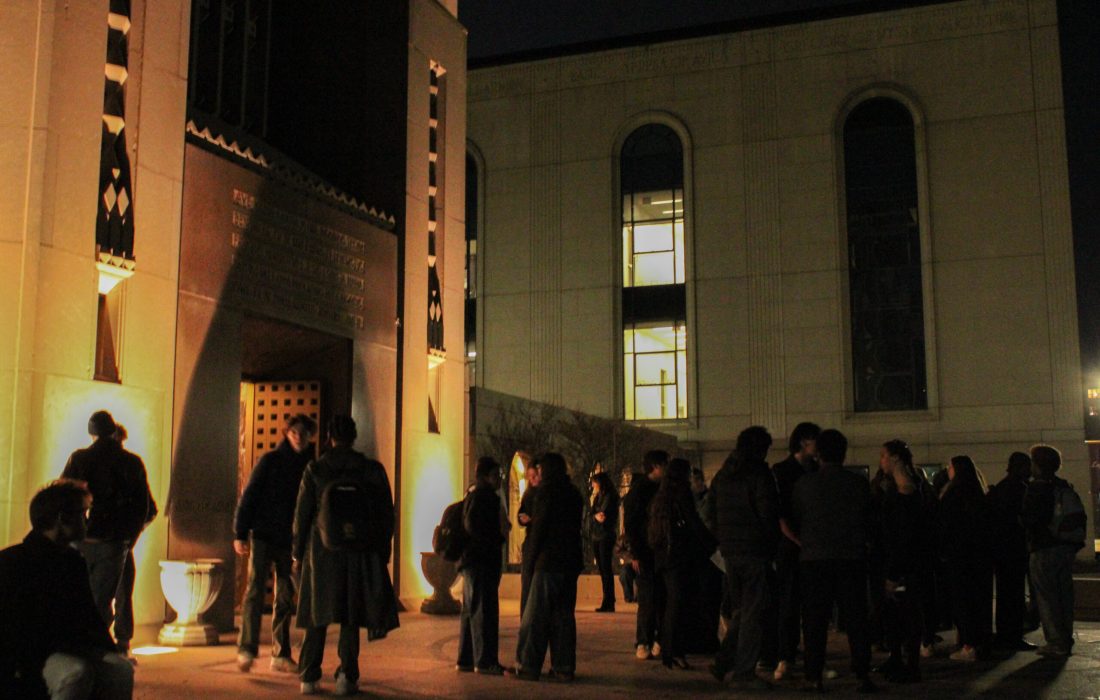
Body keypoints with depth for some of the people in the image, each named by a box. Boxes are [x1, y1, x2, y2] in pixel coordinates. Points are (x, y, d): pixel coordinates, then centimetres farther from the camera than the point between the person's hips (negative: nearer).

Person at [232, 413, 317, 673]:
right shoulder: (270, 461, -2)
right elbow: (249, 496, -2)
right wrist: (240, 533, -7)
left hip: (290, 541, 3)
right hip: (263, 537, -3)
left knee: (285, 599, 7)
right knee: (255, 591, -11)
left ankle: (281, 655, 13)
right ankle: (246, 649, -7)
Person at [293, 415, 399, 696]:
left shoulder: (315, 469, -2)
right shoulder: (373, 470, -1)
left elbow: (302, 514, 1)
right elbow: (386, 514, 2)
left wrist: (297, 553, 10)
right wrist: (383, 552, 11)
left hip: (321, 550, 0)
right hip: (359, 553, 0)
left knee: (318, 613, 10)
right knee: (351, 615, 6)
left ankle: (309, 676, 12)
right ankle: (347, 675, 0)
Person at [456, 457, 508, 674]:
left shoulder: (475, 495, 19)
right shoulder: (481, 496, -12)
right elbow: (472, 524, -23)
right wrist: (496, 539, -15)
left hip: (473, 561, 11)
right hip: (482, 560, -11)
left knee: (471, 609, 13)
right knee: (483, 609, -8)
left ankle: (466, 659, 18)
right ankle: (484, 660, -5)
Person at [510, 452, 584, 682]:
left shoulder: (547, 490, -9)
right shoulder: (574, 493, 14)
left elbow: (539, 526, -10)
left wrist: (533, 554, 0)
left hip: (549, 561, -7)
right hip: (571, 561, 7)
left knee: (536, 616, -2)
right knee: (564, 615, 9)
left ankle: (529, 667, -2)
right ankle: (564, 667, 8)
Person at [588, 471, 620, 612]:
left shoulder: (610, 497, -6)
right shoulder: (596, 497, 18)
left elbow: (603, 513, -16)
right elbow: (590, 515, 7)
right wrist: (595, 515, -11)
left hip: (606, 536, -8)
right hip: (596, 536, 8)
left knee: (606, 569, -9)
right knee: (602, 569, 6)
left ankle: (608, 603, -9)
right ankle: (609, 602, 8)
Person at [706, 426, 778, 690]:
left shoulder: (721, 476, 13)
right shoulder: (759, 474, -10)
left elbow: (711, 517, 14)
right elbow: (768, 513, -14)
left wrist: (723, 539, 16)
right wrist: (772, 542, -1)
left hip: (729, 551, 7)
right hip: (755, 551, -7)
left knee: (741, 610, 18)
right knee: (754, 612, 0)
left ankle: (723, 662, 13)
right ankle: (744, 671, 2)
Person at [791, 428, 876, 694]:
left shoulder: (804, 484, -1)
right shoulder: (859, 483, 0)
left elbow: (793, 523, 5)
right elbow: (870, 522, 7)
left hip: (813, 560, 0)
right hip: (852, 559, 1)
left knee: (814, 621, 4)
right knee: (855, 619, 7)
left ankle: (814, 677, 3)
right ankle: (863, 675, 5)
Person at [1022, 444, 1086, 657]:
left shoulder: (1036, 488, -12)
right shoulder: (1066, 487, 11)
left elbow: (1028, 518, -15)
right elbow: (1080, 517, 16)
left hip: (1044, 550, -8)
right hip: (1066, 549, 8)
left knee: (1047, 597, -2)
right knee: (1064, 594, 13)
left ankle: (1056, 643, -3)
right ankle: (1066, 641, 18)